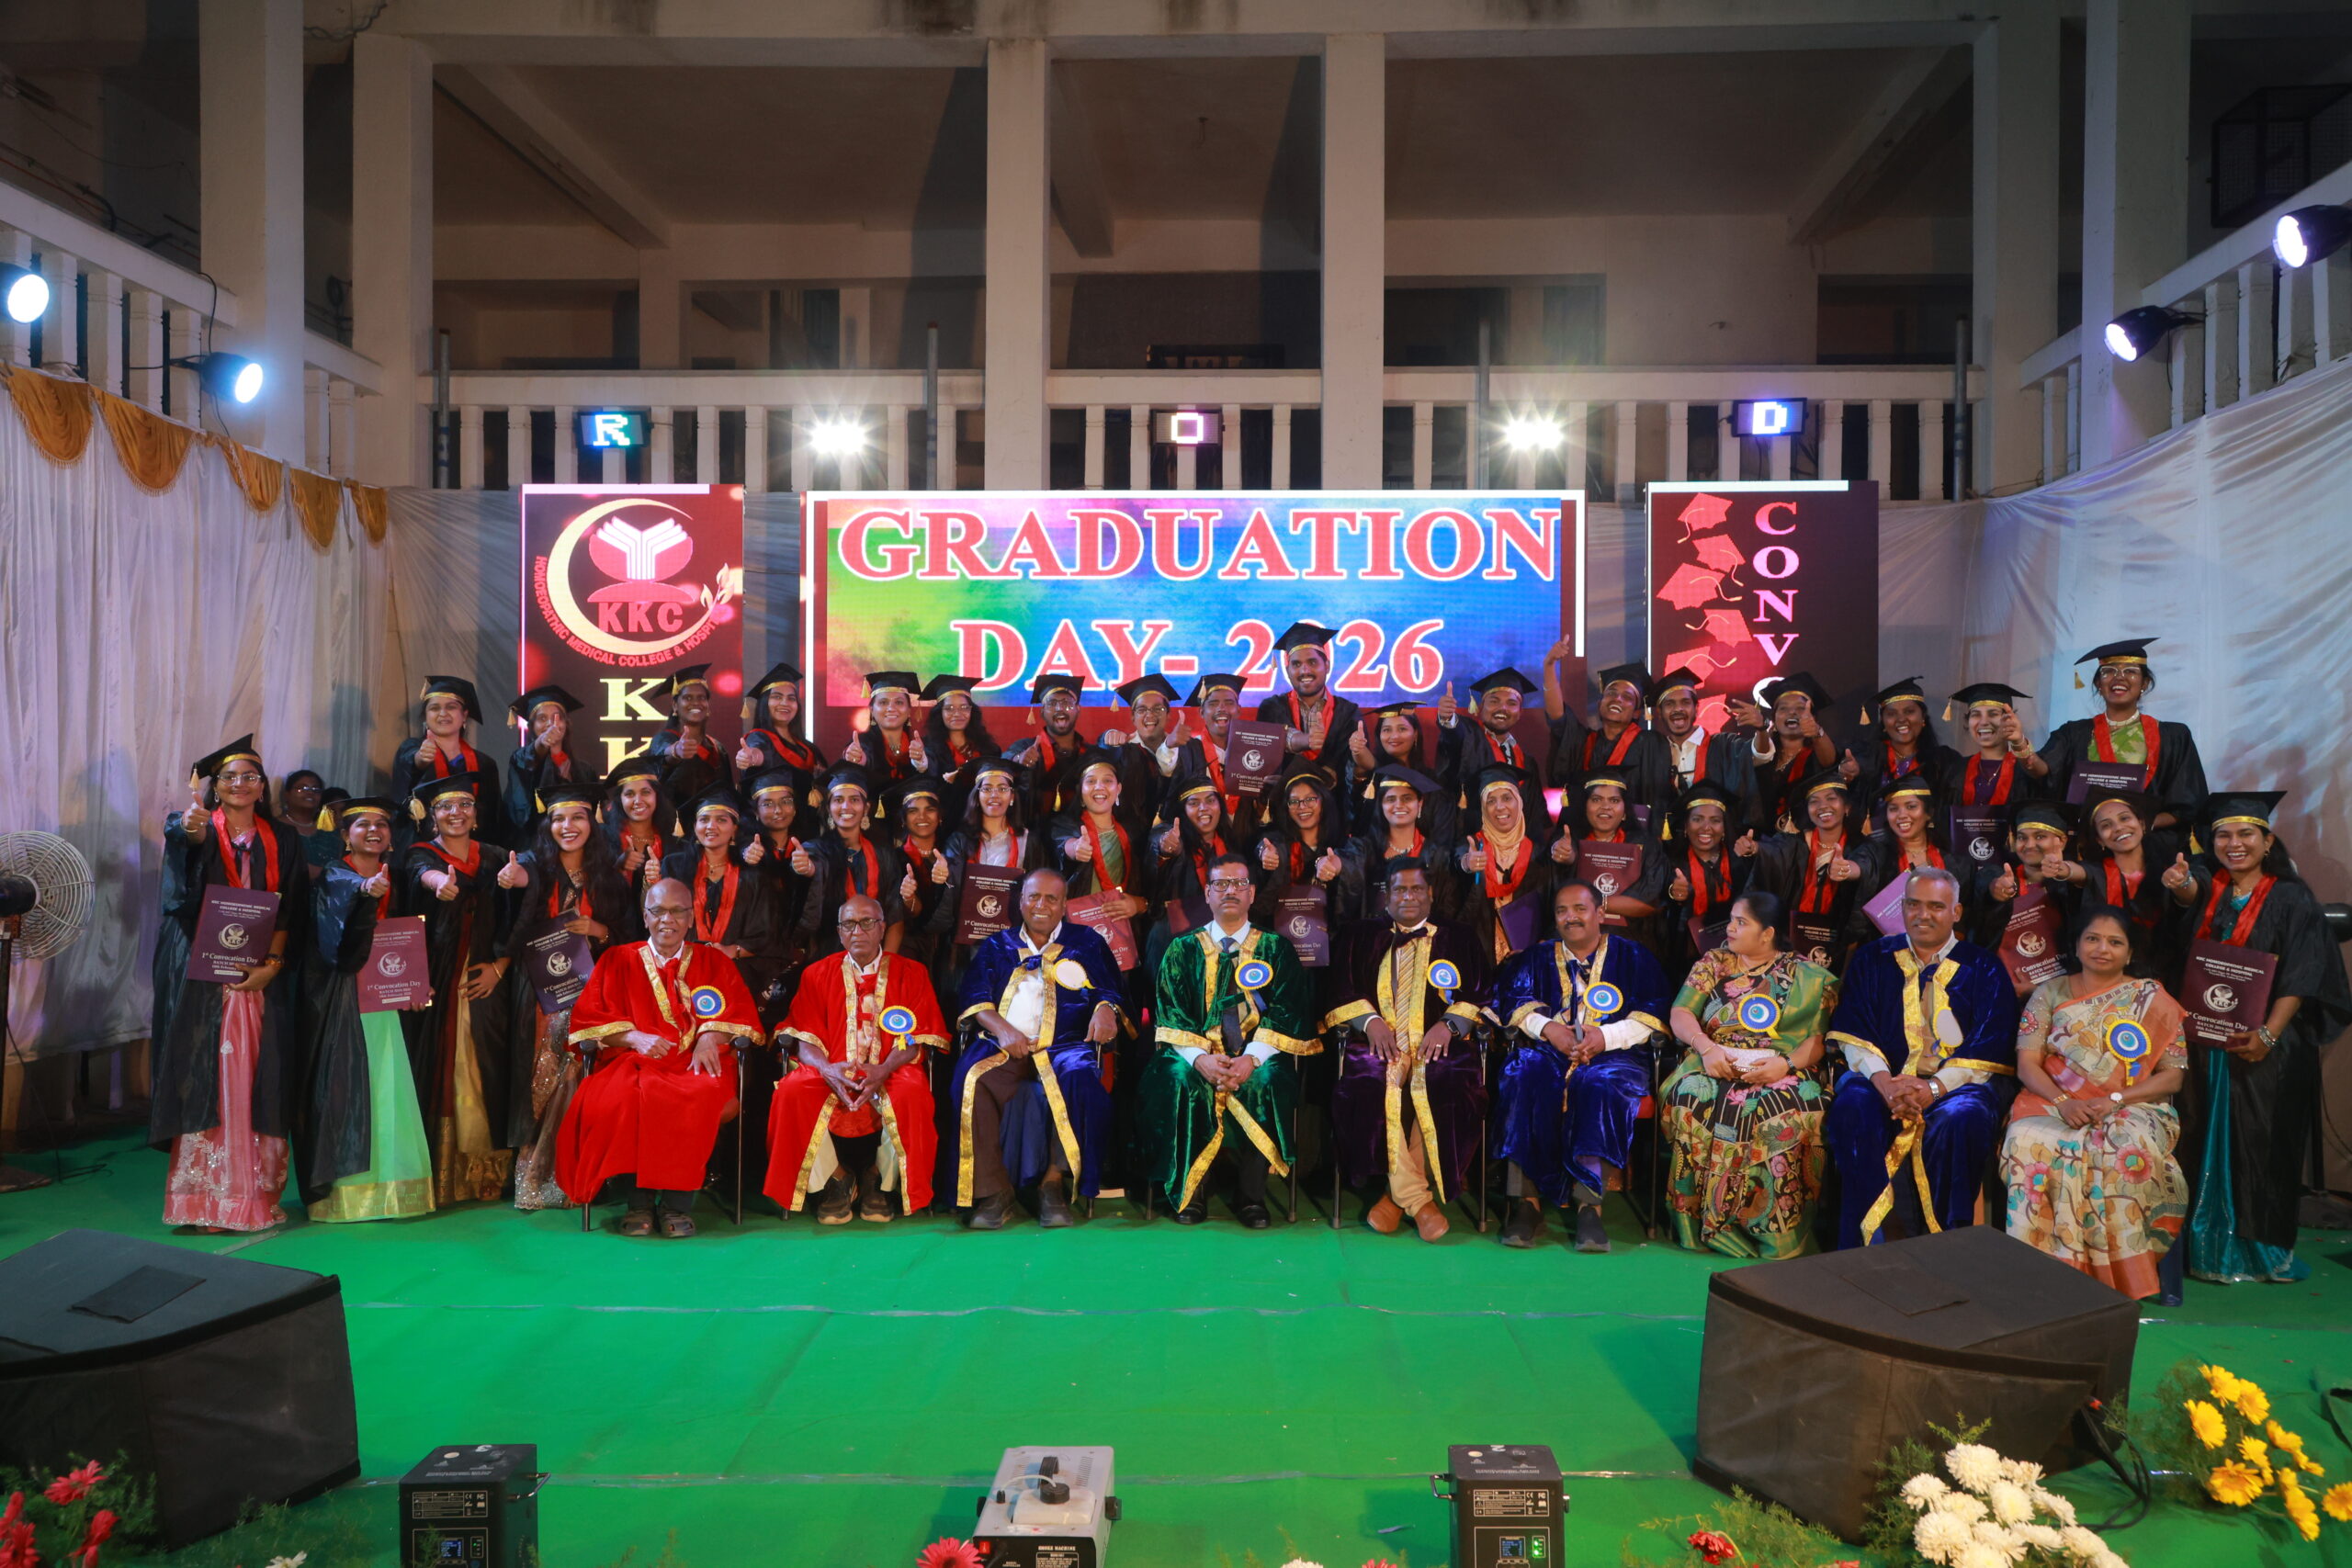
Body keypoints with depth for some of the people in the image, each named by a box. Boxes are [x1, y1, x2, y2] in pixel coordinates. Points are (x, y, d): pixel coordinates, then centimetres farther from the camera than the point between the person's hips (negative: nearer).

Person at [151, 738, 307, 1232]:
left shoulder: (281, 840, 10)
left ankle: (255, 1194, 7)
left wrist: (271, 964, -10)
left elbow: (290, 910, 4)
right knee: (207, 1078, -5)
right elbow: (184, 839, -22)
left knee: (256, 1080, 2)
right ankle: (205, 1199, -1)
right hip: (203, 975, -2)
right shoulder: (199, 829, 4)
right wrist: (191, 830, -46)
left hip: (263, 977, 2)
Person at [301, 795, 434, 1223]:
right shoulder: (334, 879, 0)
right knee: (347, 1084, -7)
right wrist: (366, 894, -31)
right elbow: (337, 940, -17)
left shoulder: (394, 879, 16)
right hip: (343, 998, -5)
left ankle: (387, 1184, 6)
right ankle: (343, 1191, -2)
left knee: (388, 1086, 2)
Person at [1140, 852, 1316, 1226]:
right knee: (1179, 1079, -32)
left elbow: (1286, 1011, -1)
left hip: (1257, 1057, 0)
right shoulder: (1182, 950, 13)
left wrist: (1253, 1058, -18)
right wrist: (1199, 1057, -18)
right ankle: (1191, 1191, -17)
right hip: (1197, 1053, 0)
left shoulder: (1276, 949, 11)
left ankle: (1250, 1194, -18)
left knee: (1266, 1081, -33)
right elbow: (1170, 1010, 2)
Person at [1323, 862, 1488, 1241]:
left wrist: (1449, 1024, -11)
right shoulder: (1362, 938, 21)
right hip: (1379, 1040, 0)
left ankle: (1397, 1194, -22)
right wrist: (1369, 1020, -9)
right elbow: (1342, 990, 11)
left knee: (1446, 1084, -35)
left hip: (1437, 1041, 0)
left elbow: (1479, 994, 9)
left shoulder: (1458, 940, 20)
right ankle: (1417, 1198, -24)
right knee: (1368, 1082, -34)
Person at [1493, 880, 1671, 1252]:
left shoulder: (1632, 956, 17)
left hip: (1612, 1054, -1)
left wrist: (1606, 1036, -12)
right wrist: (1547, 1027, -11)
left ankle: (1589, 1202, -39)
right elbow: (1513, 1000, 9)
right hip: (1546, 1050, 2)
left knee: (1600, 1086, -37)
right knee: (1526, 1081, -33)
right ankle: (1525, 1200, -35)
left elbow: (1654, 1013, 4)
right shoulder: (1537, 957, 24)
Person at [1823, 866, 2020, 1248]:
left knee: (1961, 1121, -35)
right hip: (1885, 1076, 1)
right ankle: (1859, 1244, -24)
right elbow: (1854, 1034, 3)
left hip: (1958, 1083, -1)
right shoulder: (1873, 961, 13)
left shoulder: (1982, 969, 9)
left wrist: (1935, 1088, -18)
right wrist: (1883, 1082, -17)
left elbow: (1988, 1046, -2)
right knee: (1852, 1109, -31)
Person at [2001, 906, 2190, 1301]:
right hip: (2054, 1104, 1)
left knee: (2129, 1149, -37)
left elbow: (2173, 1075, 4)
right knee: (2030, 1143, -35)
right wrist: (2062, 1101, -15)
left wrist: (2113, 1100, -13)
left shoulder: (2153, 1000, 11)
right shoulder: (2049, 994, 13)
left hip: (2134, 1108, 0)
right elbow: (2027, 1064, 5)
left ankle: (2122, 1273, -25)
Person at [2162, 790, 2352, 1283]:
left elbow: (2299, 980, -7)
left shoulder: (2291, 899, -1)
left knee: (2263, 1144, 1)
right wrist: (2181, 885, -43)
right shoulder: (2208, 886, 8)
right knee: (2207, 1142, 5)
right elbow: (2190, 894, -18)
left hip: (2265, 1045, -3)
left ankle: (2263, 1248, 12)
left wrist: (2267, 1034, -20)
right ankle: (2210, 1244, 13)